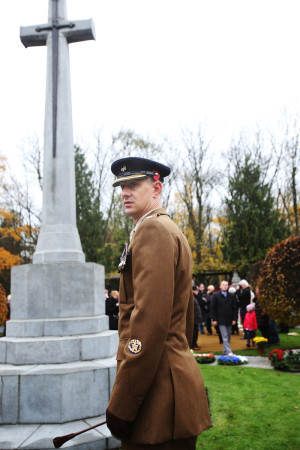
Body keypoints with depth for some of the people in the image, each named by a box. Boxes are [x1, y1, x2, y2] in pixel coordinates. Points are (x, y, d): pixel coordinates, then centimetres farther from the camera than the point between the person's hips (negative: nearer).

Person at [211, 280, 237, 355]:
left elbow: (234, 308, 11)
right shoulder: (215, 295, 0)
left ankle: (225, 351, 19)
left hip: (229, 320, 4)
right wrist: (214, 319, -6)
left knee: (228, 337, 8)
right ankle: (229, 352, -13)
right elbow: (213, 308, -1)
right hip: (221, 320, -4)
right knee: (225, 337, -9)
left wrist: (234, 319, 3)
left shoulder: (231, 296, 9)